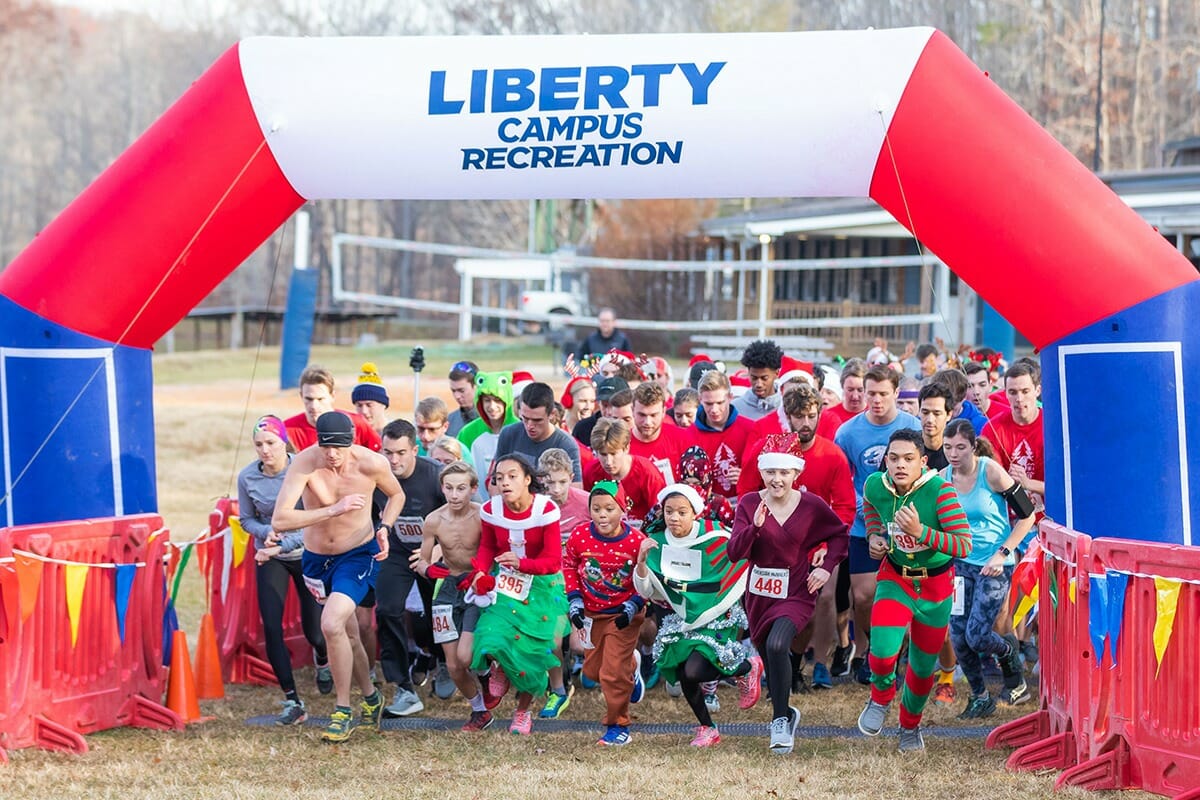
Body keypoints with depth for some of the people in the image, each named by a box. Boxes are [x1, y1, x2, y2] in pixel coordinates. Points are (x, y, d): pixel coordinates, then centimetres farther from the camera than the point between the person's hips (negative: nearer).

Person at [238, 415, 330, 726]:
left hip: (306, 553, -2)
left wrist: (283, 545, -25)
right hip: (270, 559, 2)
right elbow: (246, 519, 4)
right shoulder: (247, 477, -10)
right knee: (271, 629, -12)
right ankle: (292, 701, -3)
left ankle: (323, 660, 42)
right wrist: (266, 532, -17)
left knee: (314, 631, 2)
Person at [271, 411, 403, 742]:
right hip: (316, 557, 3)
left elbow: (397, 495, 5)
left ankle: (343, 711, -8)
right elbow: (279, 520, -32)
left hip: (358, 555, -3)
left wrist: (384, 527, -14)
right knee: (348, 633, 18)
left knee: (332, 625, -23)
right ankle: (371, 698, 41)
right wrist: (334, 509, -37)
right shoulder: (304, 464, -23)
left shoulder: (372, 463, -19)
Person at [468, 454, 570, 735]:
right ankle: (499, 668, 17)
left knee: (531, 648, -1)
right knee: (492, 635, -21)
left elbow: (553, 560, -16)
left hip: (541, 586, -2)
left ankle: (523, 711, 25)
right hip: (505, 585, 2)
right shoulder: (491, 510, -9)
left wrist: (520, 563, -33)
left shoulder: (546, 510, -19)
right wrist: (481, 571, -11)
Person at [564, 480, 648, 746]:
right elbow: (569, 566, 3)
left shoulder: (636, 541, -22)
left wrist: (633, 606, -20)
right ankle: (632, 664, 47)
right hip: (591, 612, 4)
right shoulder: (579, 536, -15)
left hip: (623, 614, -4)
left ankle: (617, 725, 8)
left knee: (614, 673, -8)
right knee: (593, 669, 17)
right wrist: (574, 600, -4)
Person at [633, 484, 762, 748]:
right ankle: (707, 729, 25)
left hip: (716, 618, -5)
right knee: (681, 674, 1)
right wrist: (642, 560, -23)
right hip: (681, 619, 5)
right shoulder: (657, 542, -6)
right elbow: (645, 590, -6)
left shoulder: (714, 538, -19)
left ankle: (748, 668, 6)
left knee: (694, 671, -21)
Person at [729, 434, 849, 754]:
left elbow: (842, 535, 9)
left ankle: (781, 720, -15)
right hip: (758, 594, 3)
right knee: (768, 655, 15)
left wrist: (826, 566, -4)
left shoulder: (812, 505, -8)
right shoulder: (749, 504, -5)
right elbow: (734, 553, -13)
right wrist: (755, 526, -28)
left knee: (777, 645, -27)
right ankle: (786, 714, 41)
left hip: (796, 594, -3)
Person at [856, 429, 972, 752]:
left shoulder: (940, 491, -26)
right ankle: (880, 698, 15)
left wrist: (921, 532, -40)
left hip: (935, 584, -1)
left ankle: (911, 726, 41)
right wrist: (875, 536, 0)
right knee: (883, 652, -21)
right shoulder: (875, 486, -14)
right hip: (895, 579, 1)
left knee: (923, 665, 12)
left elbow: (964, 545, -31)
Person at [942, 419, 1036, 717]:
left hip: (993, 565, -5)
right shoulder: (943, 478, -1)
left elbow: (1027, 515, -10)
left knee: (977, 636, -9)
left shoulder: (991, 472, -14)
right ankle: (980, 698, 17)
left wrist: (1002, 554, -15)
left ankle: (1008, 650, 26)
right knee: (958, 635, -2)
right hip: (960, 563, 5)